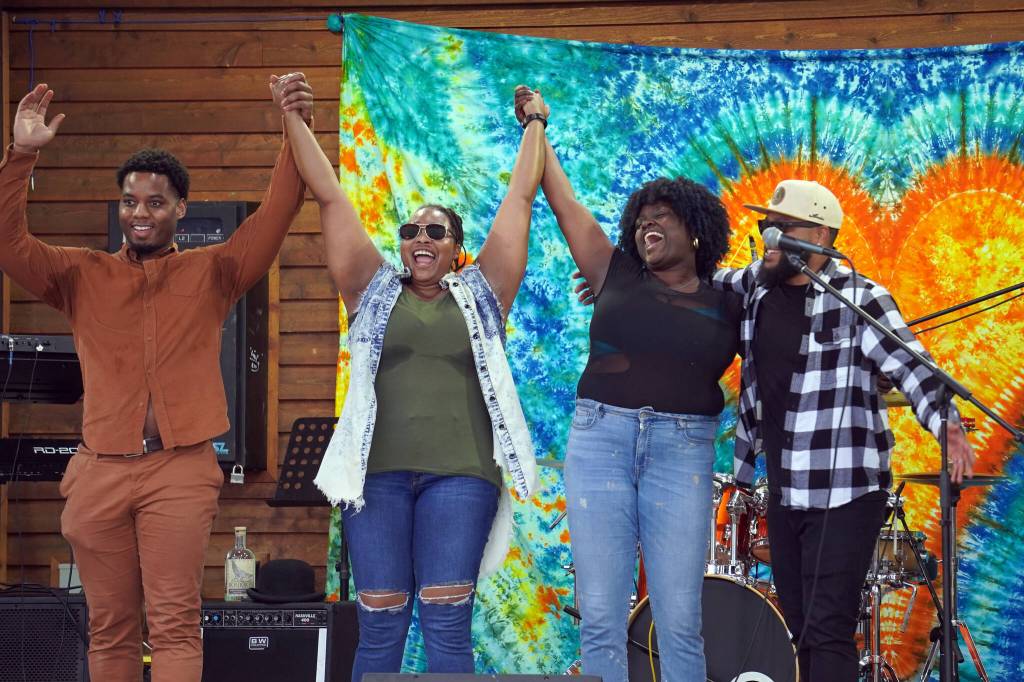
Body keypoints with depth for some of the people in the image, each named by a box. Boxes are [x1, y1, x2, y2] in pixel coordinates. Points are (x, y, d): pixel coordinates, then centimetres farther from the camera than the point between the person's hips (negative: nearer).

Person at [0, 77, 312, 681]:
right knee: (110, 627, 6)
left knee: (175, 623, -8)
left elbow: (275, 216, -2)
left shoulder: (212, 274, 9)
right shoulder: (83, 276, 12)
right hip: (101, 469, 2)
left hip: (181, 470, -2)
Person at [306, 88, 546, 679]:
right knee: (380, 628, -2)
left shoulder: (481, 295, 13)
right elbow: (329, 195, 12)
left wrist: (535, 127, 21)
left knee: (447, 626, -6)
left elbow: (521, 198, 16)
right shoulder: (375, 292, 15)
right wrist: (295, 119, 9)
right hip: (378, 471, 1)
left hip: (460, 474, -1)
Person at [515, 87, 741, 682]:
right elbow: (564, 202, 16)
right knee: (600, 620, -4)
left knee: (680, 623, -5)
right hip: (599, 441, 1)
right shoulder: (616, 274, 13)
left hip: (683, 453, -1)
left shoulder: (727, 308, 11)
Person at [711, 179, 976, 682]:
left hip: (845, 493, -7)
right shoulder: (755, 288, 8)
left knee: (827, 632, -13)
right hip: (783, 493, 7)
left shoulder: (857, 299, -11)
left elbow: (911, 365, -19)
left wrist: (945, 424, -36)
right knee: (800, 630, 13)